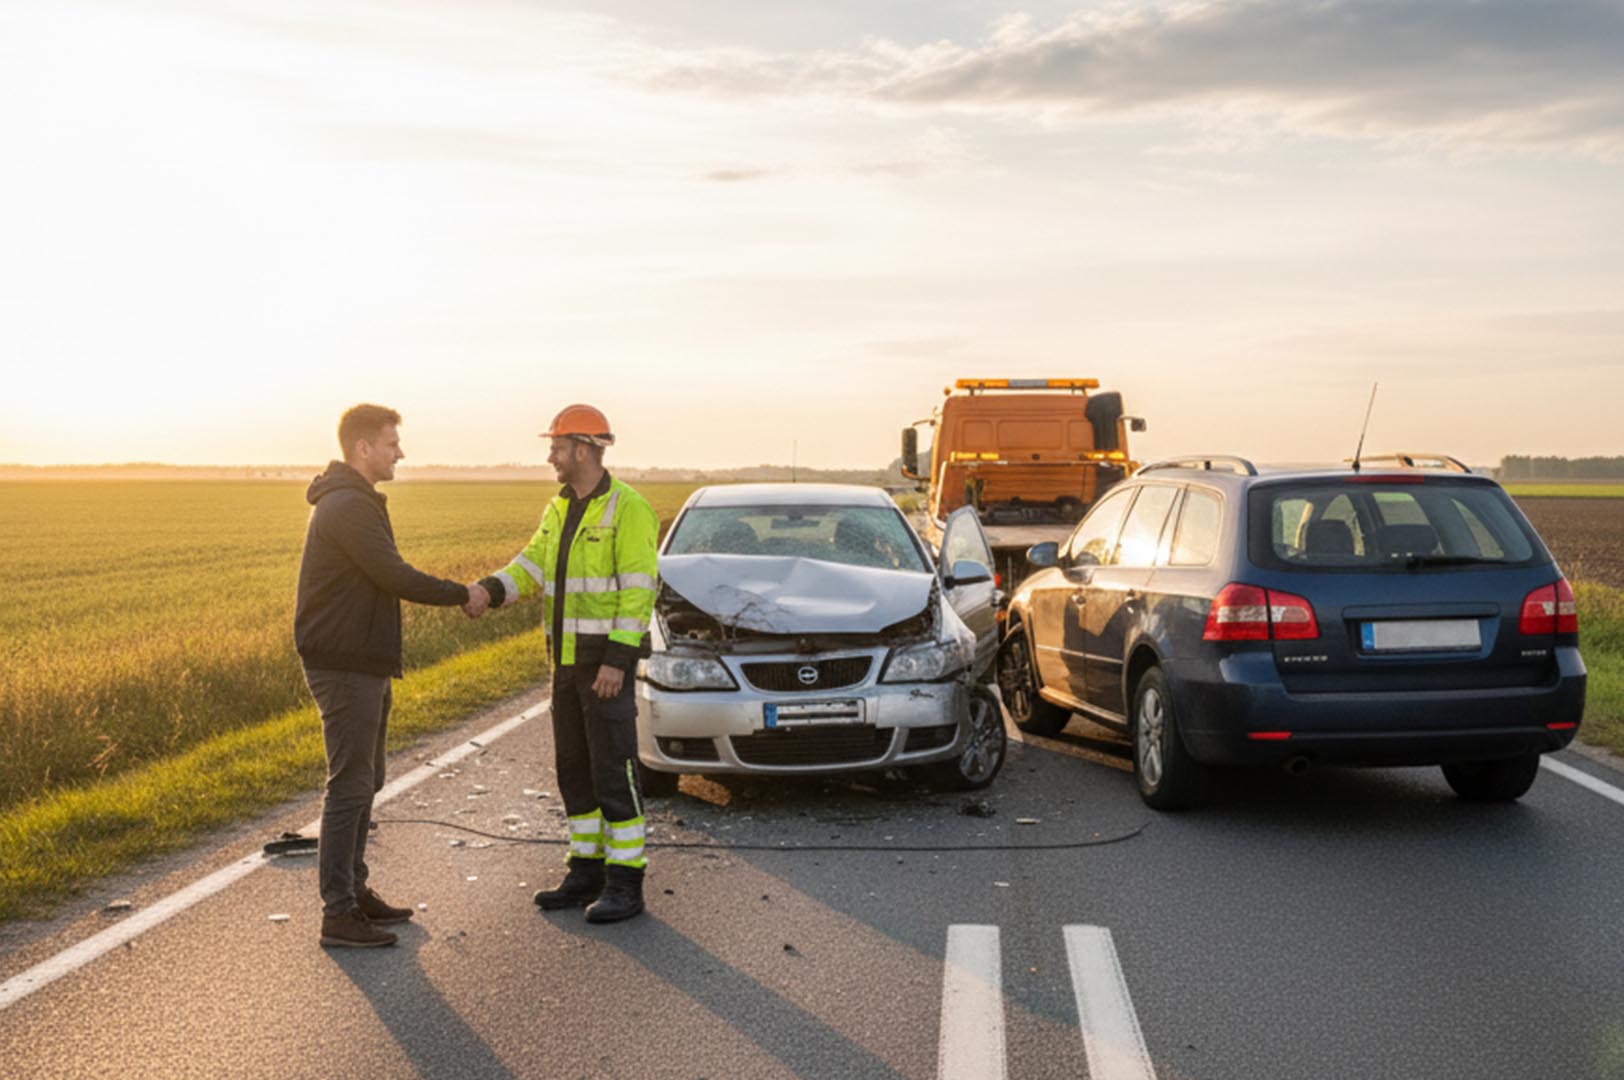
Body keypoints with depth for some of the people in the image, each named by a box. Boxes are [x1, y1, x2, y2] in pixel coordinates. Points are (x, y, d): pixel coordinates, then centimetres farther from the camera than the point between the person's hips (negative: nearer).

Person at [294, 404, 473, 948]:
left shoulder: (356, 503, 16)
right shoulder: (348, 507, -19)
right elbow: (395, 577, -22)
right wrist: (462, 594, -11)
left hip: (364, 663, 11)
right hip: (343, 667, -11)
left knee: (364, 781, 17)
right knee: (350, 786, -7)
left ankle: (354, 891, 27)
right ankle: (338, 913, -2)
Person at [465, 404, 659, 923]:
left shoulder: (628, 509, -13)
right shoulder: (560, 510, 13)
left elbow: (639, 590, -18)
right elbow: (532, 566, 3)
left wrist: (617, 660, -24)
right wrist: (487, 590, -18)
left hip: (608, 657, -8)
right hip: (569, 657, 9)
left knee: (612, 768, -7)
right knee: (573, 766, 11)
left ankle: (625, 883, 0)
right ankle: (586, 874, 21)